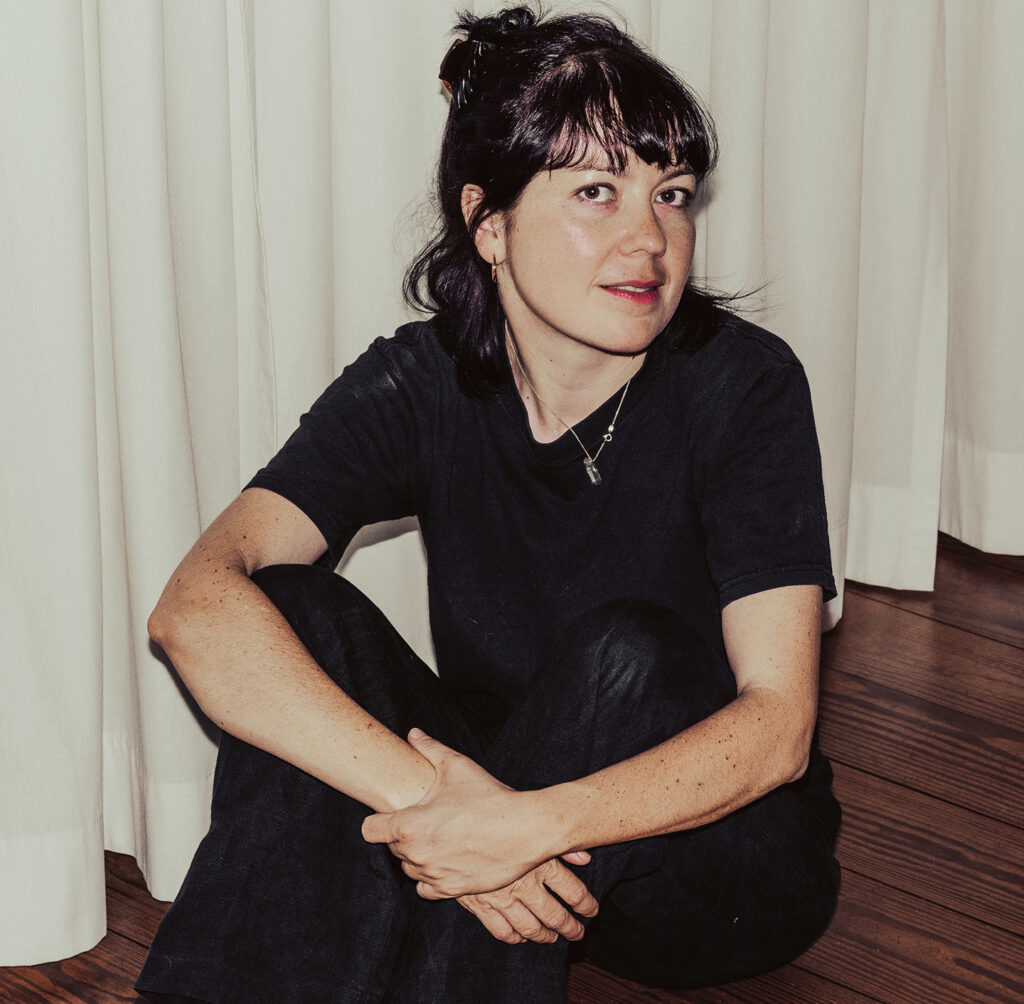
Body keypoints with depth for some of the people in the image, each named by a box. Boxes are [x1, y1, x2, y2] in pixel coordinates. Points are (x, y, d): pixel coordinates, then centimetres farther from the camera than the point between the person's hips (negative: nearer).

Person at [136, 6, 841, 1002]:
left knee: (624, 654, -32)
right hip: (496, 793, 2)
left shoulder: (743, 385, -17)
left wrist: (529, 826, -38)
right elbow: (195, 604, -27)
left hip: (716, 851, -2)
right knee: (293, 615, -21)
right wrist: (428, 796, -40)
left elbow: (778, 724, -23)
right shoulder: (418, 387, -12)